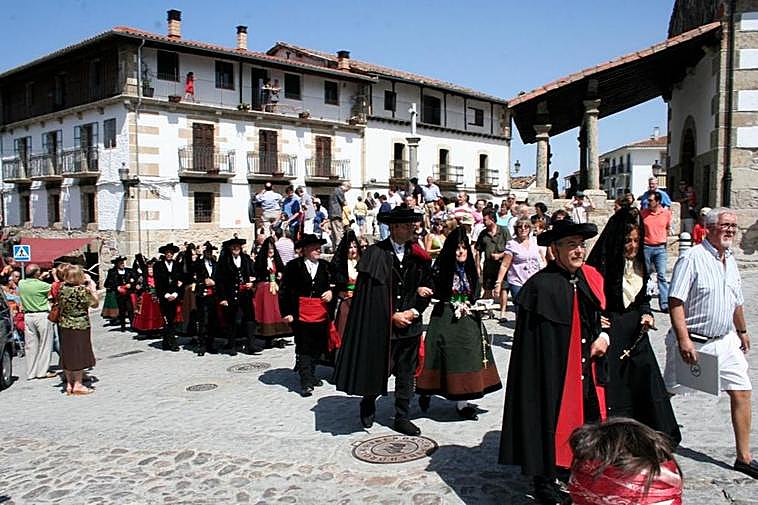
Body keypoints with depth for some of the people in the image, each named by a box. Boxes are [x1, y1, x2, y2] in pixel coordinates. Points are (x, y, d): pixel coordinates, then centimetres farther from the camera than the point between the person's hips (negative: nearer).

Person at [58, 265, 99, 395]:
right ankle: (77, 385, 8)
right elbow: (94, 304, -8)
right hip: (80, 326, -6)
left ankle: (69, 384, 20)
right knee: (79, 354, 4)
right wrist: (93, 289, 2)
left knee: (67, 354, 13)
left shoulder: (63, 288, 0)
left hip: (65, 326, 6)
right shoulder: (83, 289, -17)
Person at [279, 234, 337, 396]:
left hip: (321, 314, 4)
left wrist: (331, 292, -5)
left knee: (318, 348, 13)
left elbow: (333, 284, 17)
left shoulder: (325, 266, 7)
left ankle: (310, 375, 31)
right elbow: (284, 291, -4)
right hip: (301, 314, -4)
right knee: (303, 349, -1)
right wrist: (286, 312, -8)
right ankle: (306, 382, 3)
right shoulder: (293, 266, -4)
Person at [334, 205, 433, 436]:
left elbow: (426, 288, 9)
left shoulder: (419, 256, 4)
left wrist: (413, 311, -5)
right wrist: (392, 316, -12)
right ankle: (368, 403, 35)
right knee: (377, 370, 8)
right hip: (380, 326, -3)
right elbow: (367, 291, -10)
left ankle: (402, 417, 22)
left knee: (406, 373, 9)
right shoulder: (375, 253, -7)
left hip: (409, 323, 4)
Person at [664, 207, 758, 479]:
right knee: (664, 393, 4)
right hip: (692, 341, -7)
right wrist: (683, 340, -25)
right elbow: (676, 301, -20)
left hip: (725, 340, 7)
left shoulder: (730, 259, 10)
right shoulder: (692, 258, -15)